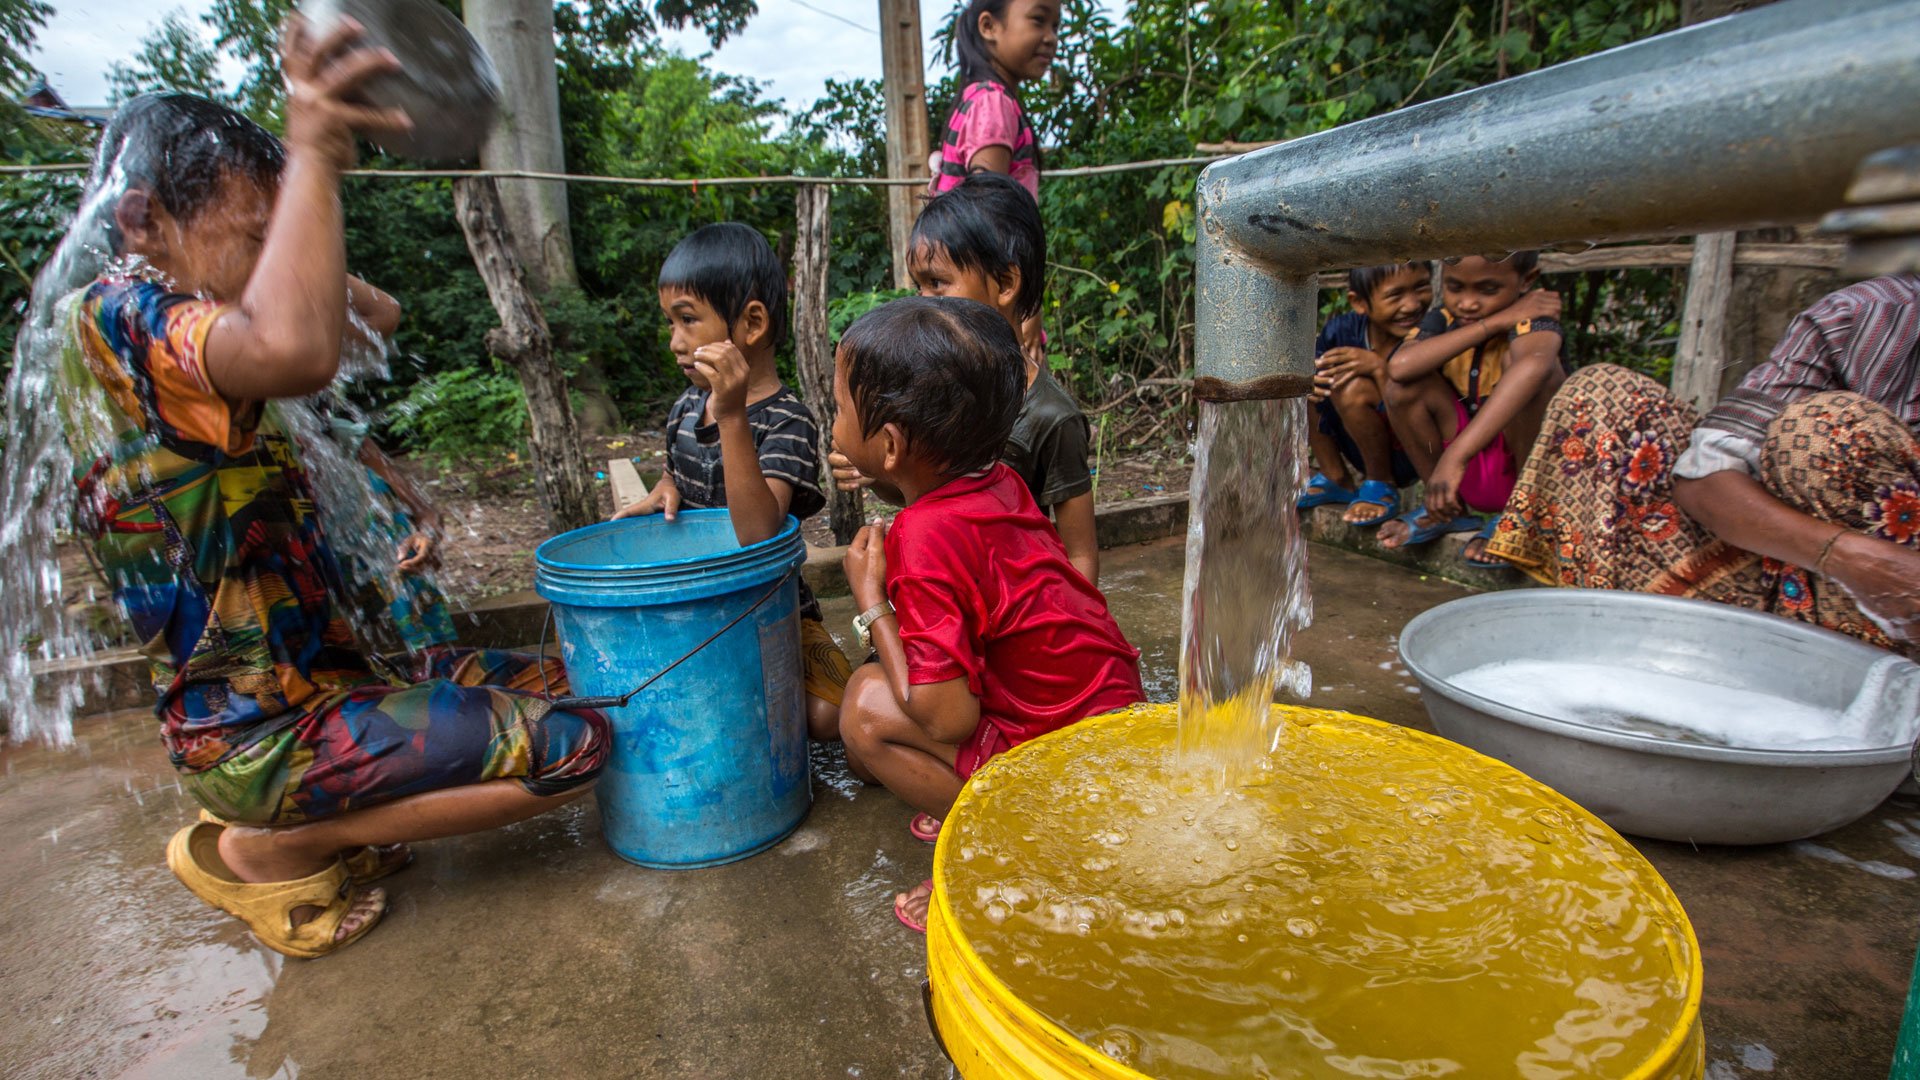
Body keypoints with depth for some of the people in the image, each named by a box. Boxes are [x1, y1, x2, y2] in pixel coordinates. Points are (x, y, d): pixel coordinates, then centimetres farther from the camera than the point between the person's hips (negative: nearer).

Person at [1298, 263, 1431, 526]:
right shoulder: (1342, 329, -11)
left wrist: (1380, 368, -34)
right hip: (1357, 449, 6)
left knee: (1354, 388, -30)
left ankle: (1381, 485, -7)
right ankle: (1334, 478, 3)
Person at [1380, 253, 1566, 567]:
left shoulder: (1531, 317, -17)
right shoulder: (1445, 322, -4)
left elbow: (1532, 365, -44)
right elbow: (1400, 365, -28)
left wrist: (1456, 455, -54)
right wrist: (1492, 324, -27)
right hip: (1473, 476, 4)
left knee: (1518, 356, -27)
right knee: (1404, 384, -16)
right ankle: (1447, 509, 2)